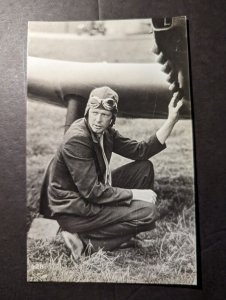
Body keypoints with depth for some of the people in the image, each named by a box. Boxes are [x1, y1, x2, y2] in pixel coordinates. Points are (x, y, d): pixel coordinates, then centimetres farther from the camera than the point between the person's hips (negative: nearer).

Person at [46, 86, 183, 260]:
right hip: (73, 210, -9)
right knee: (148, 213, -16)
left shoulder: (106, 132, 1)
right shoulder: (77, 139, -25)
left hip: (93, 193, 9)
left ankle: (122, 233, 8)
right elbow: (92, 192, -26)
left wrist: (171, 120, -5)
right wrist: (134, 194, -19)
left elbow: (140, 151, -1)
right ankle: (85, 239, -7)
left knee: (144, 167, 4)